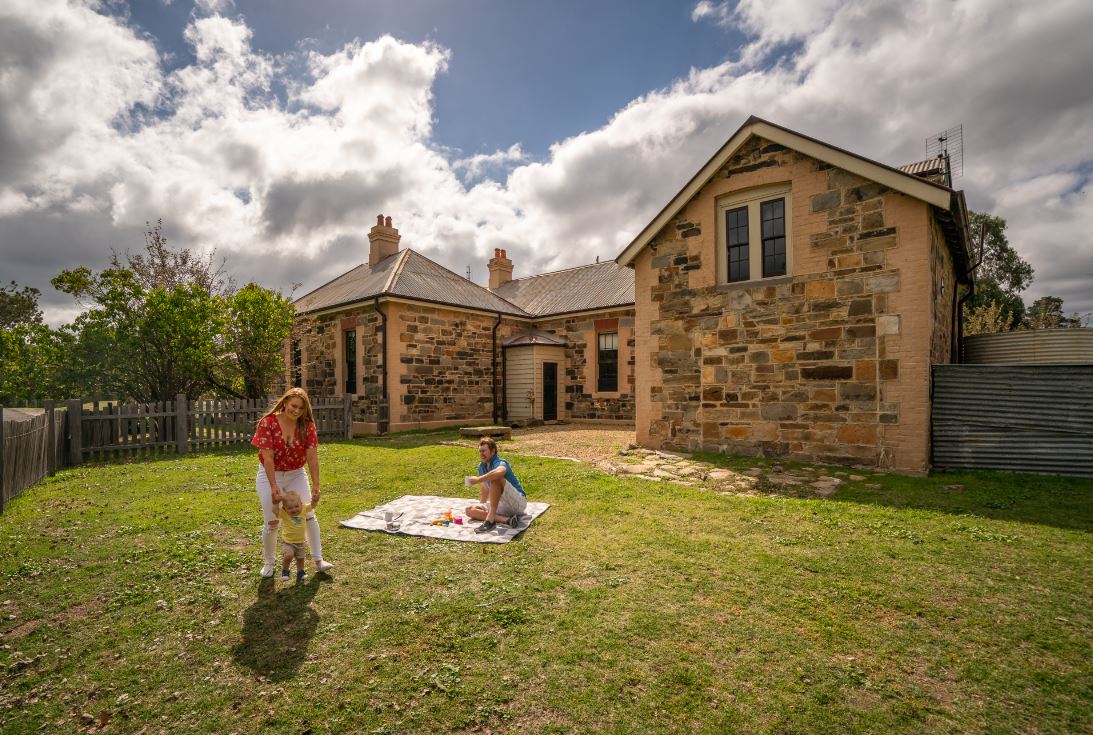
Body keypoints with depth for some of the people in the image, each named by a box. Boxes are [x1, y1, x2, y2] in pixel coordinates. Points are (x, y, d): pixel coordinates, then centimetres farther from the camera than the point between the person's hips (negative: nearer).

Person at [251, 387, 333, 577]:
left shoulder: (307, 426, -13)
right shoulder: (268, 422, -20)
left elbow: (312, 457, -16)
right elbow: (267, 458, -21)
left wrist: (315, 487, -20)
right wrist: (274, 487, -24)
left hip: (296, 474, 2)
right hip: (270, 475, -2)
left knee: (309, 515, -1)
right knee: (272, 521, 2)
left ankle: (318, 560, 9)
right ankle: (268, 562, 26)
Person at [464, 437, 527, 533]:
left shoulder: (500, 463, -17)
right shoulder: (481, 466, 8)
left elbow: (500, 472, -44)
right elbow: (485, 487, 23)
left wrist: (478, 480, -36)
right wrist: (481, 505, 30)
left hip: (519, 502, -9)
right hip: (502, 505, 9)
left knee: (495, 478, -31)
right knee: (469, 510, -6)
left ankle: (490, 520, -35)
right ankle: (506, 520, -21)